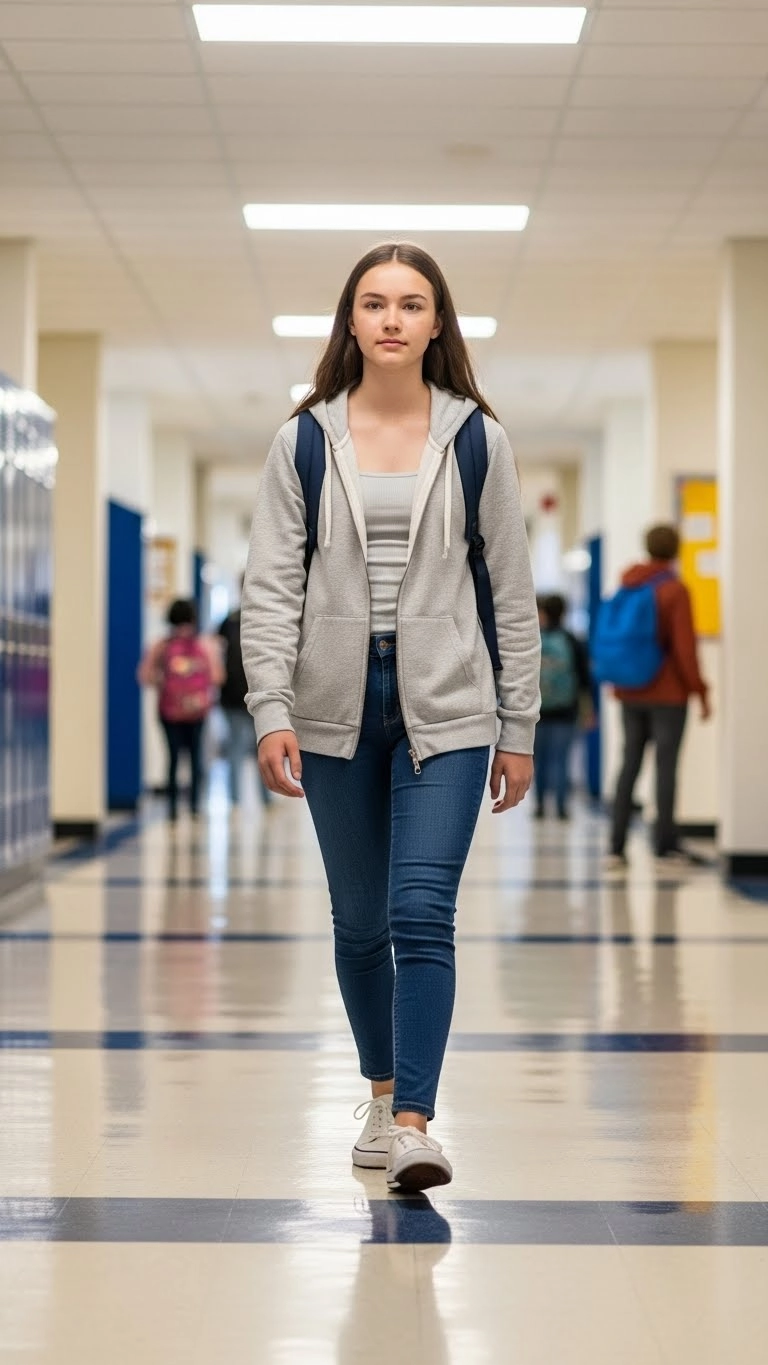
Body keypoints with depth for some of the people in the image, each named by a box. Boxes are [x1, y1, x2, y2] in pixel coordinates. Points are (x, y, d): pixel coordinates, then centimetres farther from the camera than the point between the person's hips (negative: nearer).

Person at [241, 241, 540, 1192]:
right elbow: (270, 586, -1)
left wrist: (518, 730, 2)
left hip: (445, 711, -1)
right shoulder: (304, 442, 2)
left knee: (423, 915, -13)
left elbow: (511, 591, 4)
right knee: (359, 922, 11)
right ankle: (382, 1095, 30)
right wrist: (271, 711, -13)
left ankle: (414, 1125, -13)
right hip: (338, 710, 2)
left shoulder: (476, 440, 1)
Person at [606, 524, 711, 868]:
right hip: (668, 694, -5)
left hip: (630, 694, 5)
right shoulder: (675, 591, -11)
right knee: (666, 765, 0)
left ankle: (616, 846, 3)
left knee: (629, 764, 7)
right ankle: (665, 844, 1)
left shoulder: (626, 586, 6)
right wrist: (701, 692, -6)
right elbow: (684, 647, -14)